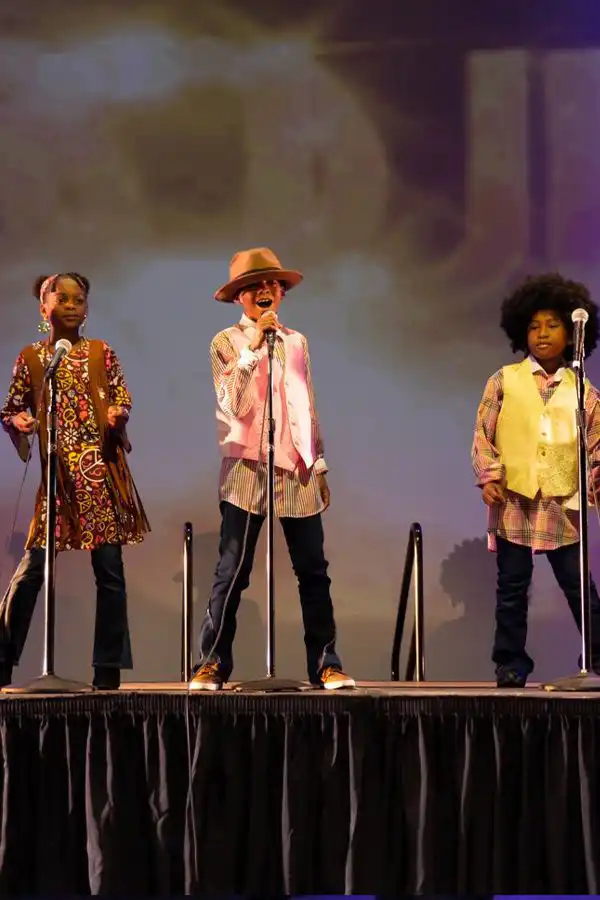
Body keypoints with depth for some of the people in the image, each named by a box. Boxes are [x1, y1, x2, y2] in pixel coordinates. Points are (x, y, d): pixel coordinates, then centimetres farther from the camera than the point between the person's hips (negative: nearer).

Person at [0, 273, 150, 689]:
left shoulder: (101, 353, 9)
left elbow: (122, 398, 7)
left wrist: (117, 414, -15)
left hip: (103, 469, 0)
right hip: (56, 472, 0)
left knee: (109, 568, 0)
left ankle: (108, 670, 7)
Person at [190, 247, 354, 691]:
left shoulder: (297, 341, 14)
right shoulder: (226, 342, 1)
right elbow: (235, 405, -12)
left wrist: (320, 465, 16)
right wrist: (255, 346, -16)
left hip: (297, 471, 4)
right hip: (248, 469, -3)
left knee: (314, 572, 1)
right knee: (232, 572, -4)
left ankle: (326, 665, 6)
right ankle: (212, 665, 2)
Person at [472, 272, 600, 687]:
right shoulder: (504, 381, 6)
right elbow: (483, 434, 4)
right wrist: (488, 475, -8)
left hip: (562, 503, 0)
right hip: (514, 501, 0)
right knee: (512, 589, 5)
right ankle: (511, 665, 13)